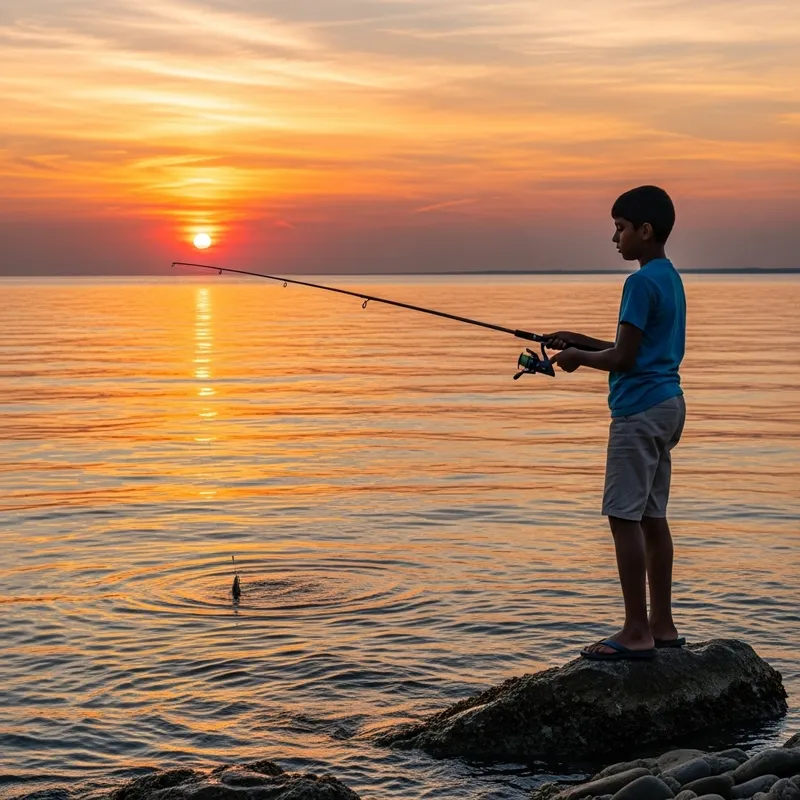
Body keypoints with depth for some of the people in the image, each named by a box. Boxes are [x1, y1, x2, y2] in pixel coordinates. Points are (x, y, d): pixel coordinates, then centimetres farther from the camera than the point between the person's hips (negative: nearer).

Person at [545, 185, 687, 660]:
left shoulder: (642, 283, -16)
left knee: (625, 517, -7)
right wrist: (582, 342, 16)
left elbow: (623, 358, -18)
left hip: (640, 410, -10)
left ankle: (637, 633, -5)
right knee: (652, 516, 12)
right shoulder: (670, 278, 15)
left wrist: (579, 358, -2)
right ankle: (661, 625, 17)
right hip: (667, 403, 10)